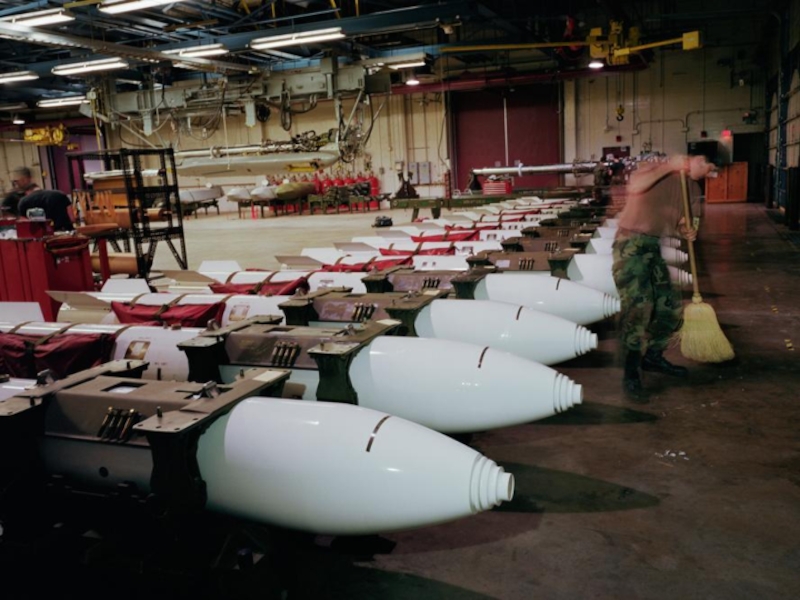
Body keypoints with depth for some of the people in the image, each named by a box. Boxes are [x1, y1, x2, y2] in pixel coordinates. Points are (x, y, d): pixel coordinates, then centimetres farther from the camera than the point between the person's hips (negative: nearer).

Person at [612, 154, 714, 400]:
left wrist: (687, 231, -7)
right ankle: (631, 370, -19)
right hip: (631, 243, -8)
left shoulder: (694, 189, 15)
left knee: (671, 307, 8)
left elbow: (682, 223, 16)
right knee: (639, 303, -23)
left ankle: (652, 357, 28)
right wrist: (669, 166, -24)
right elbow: (635, 186, -27)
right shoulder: (659, 168, -6)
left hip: (655, 249, 8)